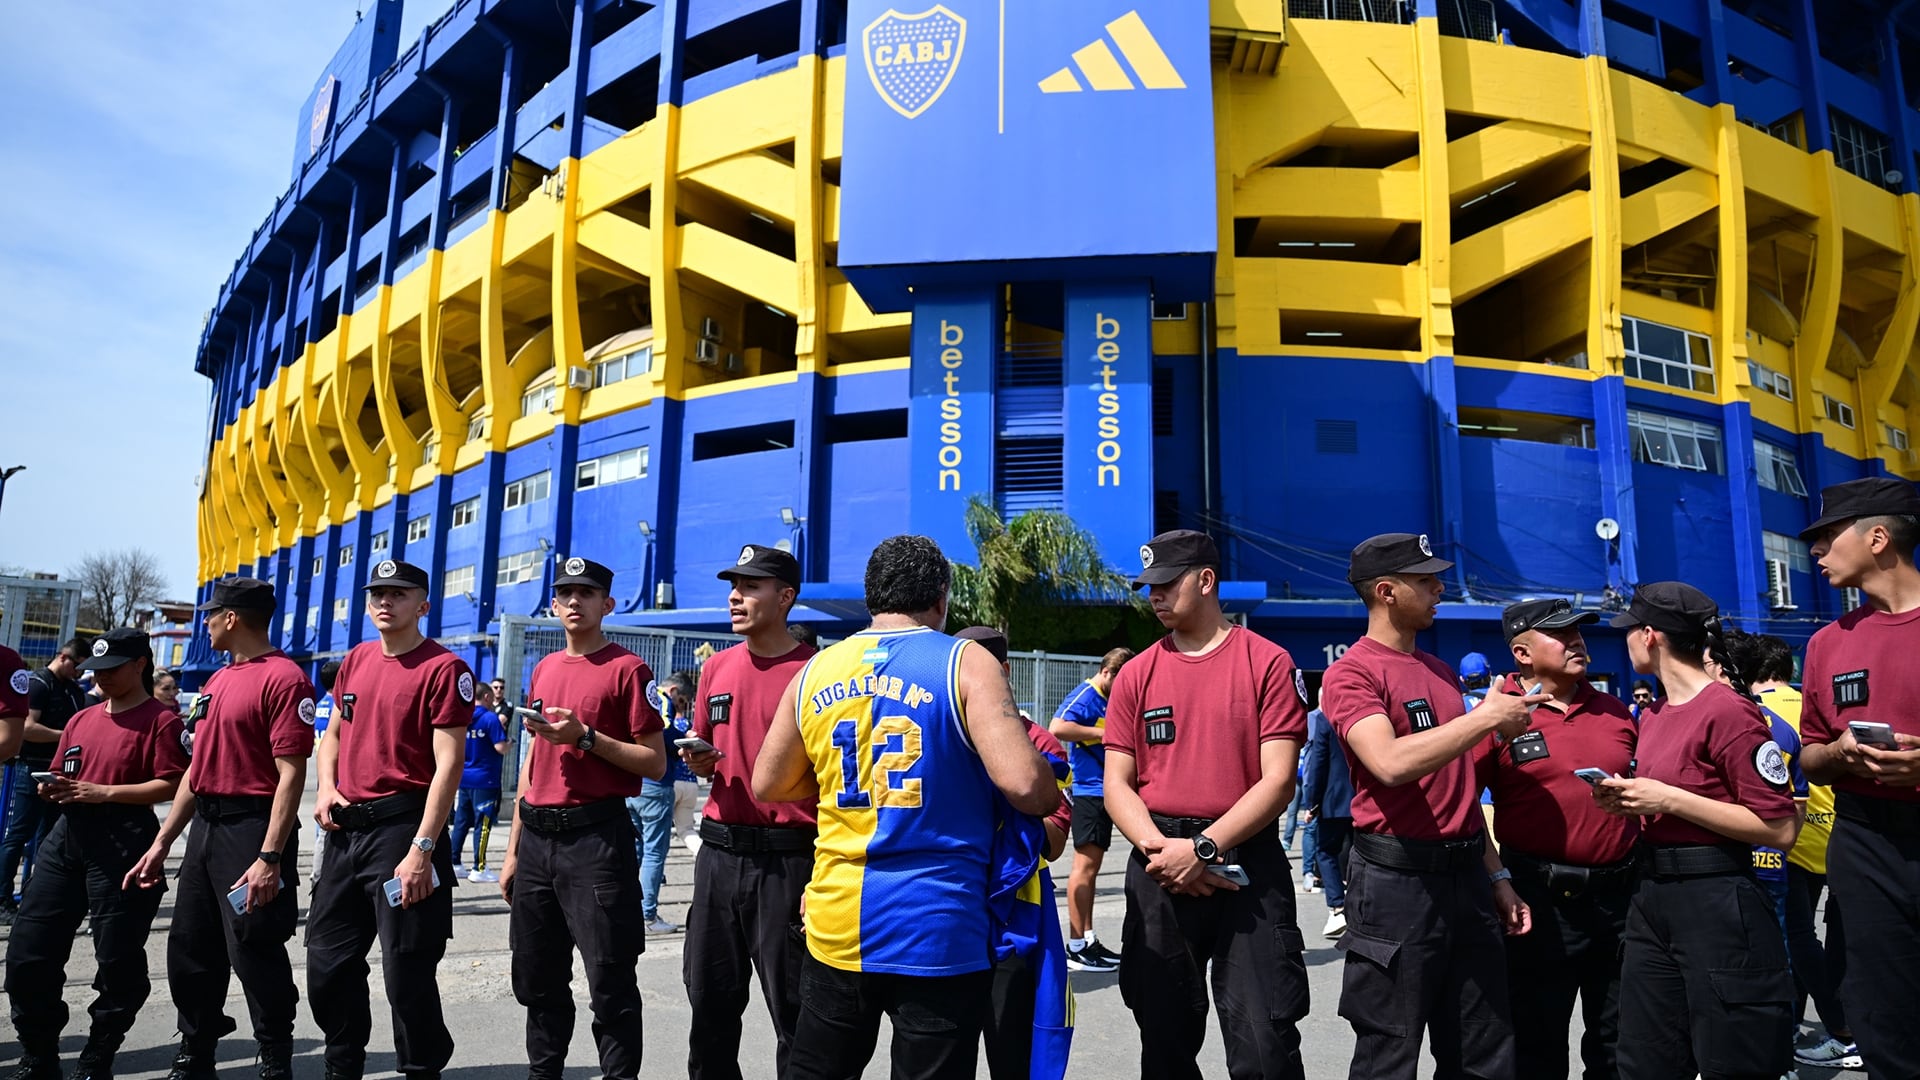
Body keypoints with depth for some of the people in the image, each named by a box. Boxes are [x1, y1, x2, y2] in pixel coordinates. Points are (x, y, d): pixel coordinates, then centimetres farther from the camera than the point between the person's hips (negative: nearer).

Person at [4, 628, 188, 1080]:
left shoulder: (159, 720, -5)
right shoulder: (81, 719, 17)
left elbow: (169, 786, -13)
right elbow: (63, 777, 23)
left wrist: (103, 792, -18)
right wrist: (53, 789, 1)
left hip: (123, 842, -7)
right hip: (67, 835, 8)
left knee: (117, 960, 0)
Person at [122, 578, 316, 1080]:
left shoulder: (283, 677, -15)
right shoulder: (217, 681, 15)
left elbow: (291, 774, -20)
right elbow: (198, 769, 20)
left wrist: (270, 858, -25)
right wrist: (161, 844, 18)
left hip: (251, 828, -9)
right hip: (204, 827, 9)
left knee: (254, 955, -4)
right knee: (189, 952, 16)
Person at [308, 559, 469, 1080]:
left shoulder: (443, 668, -12)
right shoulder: (356, 660, 11)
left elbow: (448, 765, -16)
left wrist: (422, 849, -21)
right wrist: (326, 789, 5)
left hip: (402, 827, -7)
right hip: (346, 829, 8)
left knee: (406, 972, -1)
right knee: (328, 963, 16)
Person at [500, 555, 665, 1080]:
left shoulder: (627, 668, -5)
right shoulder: (544, 669, 14)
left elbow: (655, 762, -9)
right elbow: (531, 762, 18)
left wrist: (586, 737, -19)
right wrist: (513, 850, 16)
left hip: (595, 836, -7)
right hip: (536, 839, 7)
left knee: (610, 985, -2)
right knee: (538, 980, 16)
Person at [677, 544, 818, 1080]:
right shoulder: (717, 667, 10)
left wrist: (821, 876, -16)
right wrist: (701, 761, -3)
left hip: (787, 858, -6)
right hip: (719, 852, 6)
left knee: (792, 1008, 4)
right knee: (710, 998, 16)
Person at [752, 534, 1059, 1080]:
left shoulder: (815, 671, 6)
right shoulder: (965, 662, -7)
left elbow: (768, 786, 15)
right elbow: (1024, 784, -18)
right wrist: (1052, 798, 4)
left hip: (837, 925, 4)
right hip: (938, 930, -4)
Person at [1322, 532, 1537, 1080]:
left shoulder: (1442, 671, 14)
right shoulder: (1351, 673, -10)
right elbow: (1392, 764, -27)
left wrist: (1496, 875, 17)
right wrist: (1486, 716, -19)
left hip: (1466, 876, 8)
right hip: (1396, 881, -7)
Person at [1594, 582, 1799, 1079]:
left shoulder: (1728, 712, -14)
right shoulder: (1652, 716, 12)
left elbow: (1778, 828, -16)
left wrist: (1669, 799, -19)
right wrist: (1630, 802, 3)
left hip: (1716, 903, -8)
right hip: (1651, 896, 8)